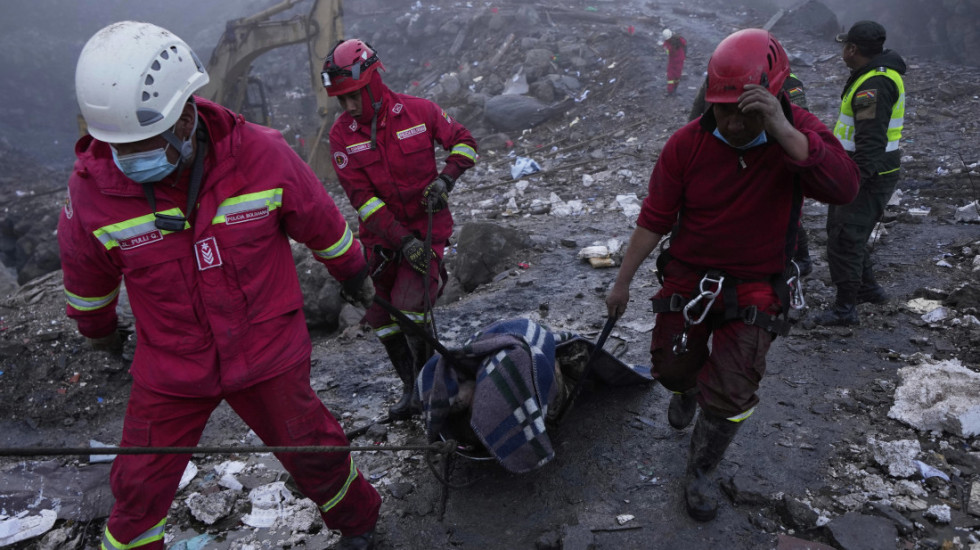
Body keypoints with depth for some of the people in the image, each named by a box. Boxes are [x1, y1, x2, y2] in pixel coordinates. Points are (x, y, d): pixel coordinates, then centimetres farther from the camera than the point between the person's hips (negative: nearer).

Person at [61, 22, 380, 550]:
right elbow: (85, 275, 4)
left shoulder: (260, 155, -21)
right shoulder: (93, 187, -18)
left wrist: (352, 272, 15)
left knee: (311, 452, 15)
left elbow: (321, 224, -2)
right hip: (170, 366, 1)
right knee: (139, 490, 10)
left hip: (267, 353, 0)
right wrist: (98, 329, 22)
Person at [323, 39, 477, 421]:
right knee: (382, 316, 6)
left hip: (427, 226, -3)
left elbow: (464, 142, 4)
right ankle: (411, 387, 26)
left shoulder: (419, 111, -9)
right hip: (380, 235, 3)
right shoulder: (341, 135, -7)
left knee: (411, 307, -17)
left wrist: (446, 178, -15)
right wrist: (402, 240, -19)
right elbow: (360, 197, -13)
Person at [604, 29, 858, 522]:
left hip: (755, 287, -1)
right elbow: (655, 218, -6)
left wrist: (781, 129, -44)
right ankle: (687, 391, 54)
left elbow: (844, 188, -34)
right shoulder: (687, 143, -14)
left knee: (730, 397, -4)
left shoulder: (798, 134, -15)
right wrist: (622, 281, -4)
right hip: (689, 275, 1)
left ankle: (699, 474, 23)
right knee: (673, 368, 13)